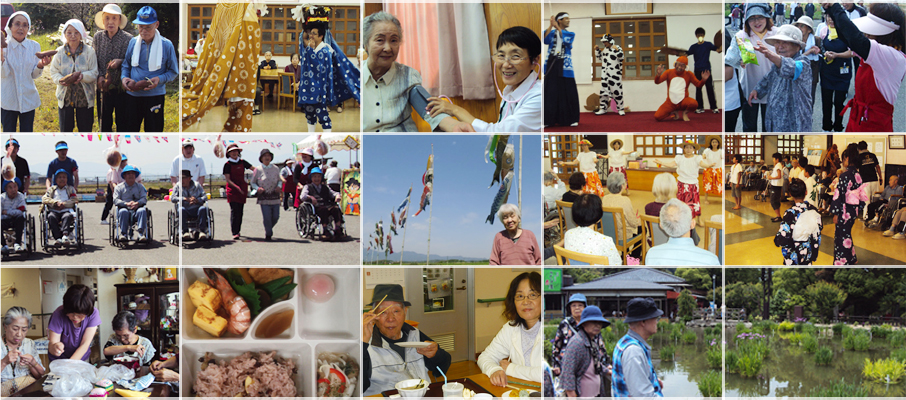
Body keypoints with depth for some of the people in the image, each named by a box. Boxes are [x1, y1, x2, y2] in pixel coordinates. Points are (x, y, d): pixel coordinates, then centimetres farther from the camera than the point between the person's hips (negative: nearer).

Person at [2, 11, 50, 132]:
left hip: (28, 99, 2)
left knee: (27, 131, 10)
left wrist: (40, 65, -19)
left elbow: (34, 75, 1)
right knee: (9, 131, 5)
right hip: (8, 99, -2)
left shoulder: (34, 46, 0)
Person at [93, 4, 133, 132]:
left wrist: (120, 62, -25)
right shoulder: (98, 37, -1)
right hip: (104, 88, 3)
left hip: (122, 88, -3)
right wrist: (99, 76, -9)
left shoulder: (128, 39, -11)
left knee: (122, 123, 6)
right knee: (104, 122, 14)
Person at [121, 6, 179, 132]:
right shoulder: (133, 42, 3)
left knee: (153, 131, 6)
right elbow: (126, 65, 14)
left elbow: (173, 72, 1)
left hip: (155, 95, -3)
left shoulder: (166, 45, -6)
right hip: (133, 94, 3)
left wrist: (160, 79, -18)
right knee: (129, 129, 10)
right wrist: (124, 77, -7)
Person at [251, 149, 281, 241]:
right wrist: (257, 188, -11)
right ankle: (268, 234, 10)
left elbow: (279, 180, 18)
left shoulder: (275, 168, 8)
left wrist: (278, 186, -3)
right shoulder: (258, 169, 2)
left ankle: (269, 228, 32)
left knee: (276, 216, 2)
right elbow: (252, 182, 9)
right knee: (266, 217, -8)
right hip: (264, 197, -3)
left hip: (275, 196, 3)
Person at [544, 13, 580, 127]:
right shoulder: (552, 32, 10)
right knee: (550, 92, -2)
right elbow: (545, 40, -11)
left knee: (568, 93, -2)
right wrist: (551, 25, -12)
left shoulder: (571, 34, 11)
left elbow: (566, 40, -11)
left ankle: (571, 119, 6)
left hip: (565, 66, 1)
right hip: (552, 65, 0)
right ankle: (548, 119, 1)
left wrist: (557, 27, -10)